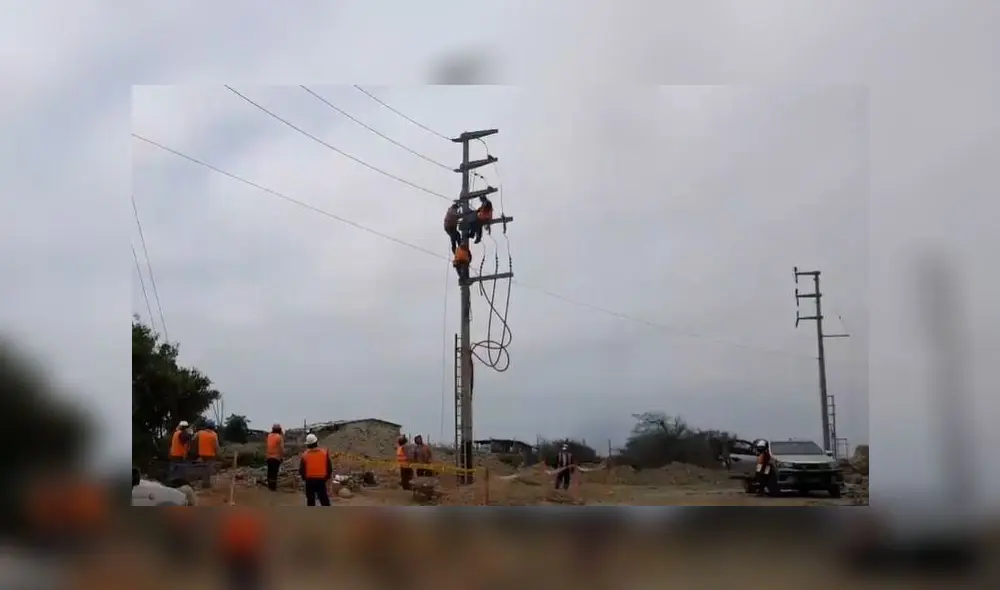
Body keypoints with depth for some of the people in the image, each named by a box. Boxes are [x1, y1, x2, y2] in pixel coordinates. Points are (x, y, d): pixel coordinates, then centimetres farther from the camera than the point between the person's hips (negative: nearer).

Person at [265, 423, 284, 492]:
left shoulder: (269, 436, 4)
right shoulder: (279, 437, -13)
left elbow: (268, 445, 11)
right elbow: (281, 448, -12)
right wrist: (282, 456, -3)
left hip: (269, 457, 6)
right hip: (276, 457, -6)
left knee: (270, 472, 13)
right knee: (274, 472, -3)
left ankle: (270, 485, 21)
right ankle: (273, 487, -2)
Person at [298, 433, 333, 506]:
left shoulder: (305, 455, -4)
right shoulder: (324, 453, -2)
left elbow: (301, 470, -1)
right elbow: (329, 468, 2)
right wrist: (327, 478, 16)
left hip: (309, 481, 0)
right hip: (321, 481, 0)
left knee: (310, 501, 11)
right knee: (324, 501, 5)